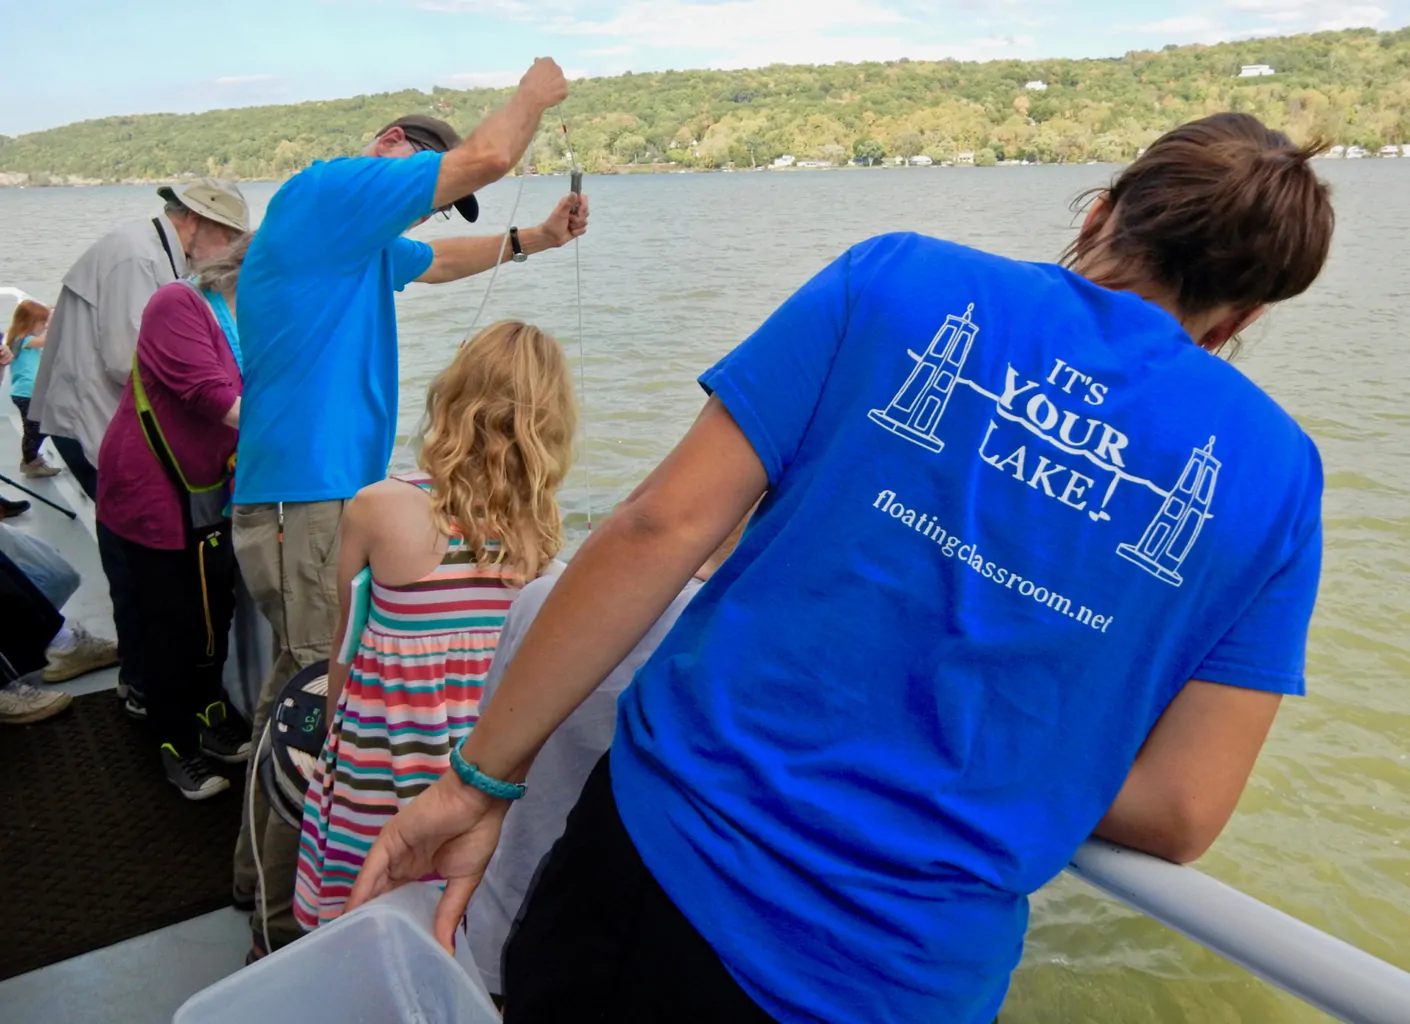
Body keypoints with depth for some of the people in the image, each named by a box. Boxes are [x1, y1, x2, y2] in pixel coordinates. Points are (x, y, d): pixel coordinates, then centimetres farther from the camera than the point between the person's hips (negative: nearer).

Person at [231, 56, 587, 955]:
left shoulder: (362, 239, 21)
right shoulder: (326, 190, -9)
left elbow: (436, 262, 39)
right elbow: (484, 158, -12)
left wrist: (533, 240, 29)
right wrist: (537, 91, 7)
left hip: (327, 495, 11)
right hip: (306, 501, -11)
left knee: (302, 689, 18)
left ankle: (263, 868, 33)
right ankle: (289, 914, 9)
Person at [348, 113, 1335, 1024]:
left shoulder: (901, 280, -4)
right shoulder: (1272, 471, 1)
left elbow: (662, 527, -11)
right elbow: (1177, 813, -2)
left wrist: (479, 778, -3)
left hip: (659, 855, -1)